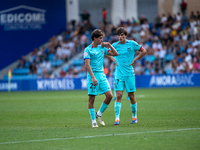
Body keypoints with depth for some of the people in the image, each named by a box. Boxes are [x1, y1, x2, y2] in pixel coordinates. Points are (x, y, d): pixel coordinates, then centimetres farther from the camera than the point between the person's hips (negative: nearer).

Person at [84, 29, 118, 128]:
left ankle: (99, 114, 14)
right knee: (92, 98, -4)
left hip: (101, 75, 6)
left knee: (109, 95, -4)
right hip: (92, 76, -6)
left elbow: (115, 54, 19)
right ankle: (93, 121, 4)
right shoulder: (88, 50, -6)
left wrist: (109, 45, 4)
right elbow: (87, 64, -15)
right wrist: (93, 77, -24)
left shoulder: (102, 48, 13)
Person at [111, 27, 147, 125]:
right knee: (118, 96, -10)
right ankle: (117, 119, -12)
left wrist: (134, 59, 0)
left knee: (131, 96, 6)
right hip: (119, 74, 0)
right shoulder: (115, 45, 3)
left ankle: (134, 116, 24)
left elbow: (143, 51, 9)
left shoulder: (132, 44, 0)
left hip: (129, 73, 0)